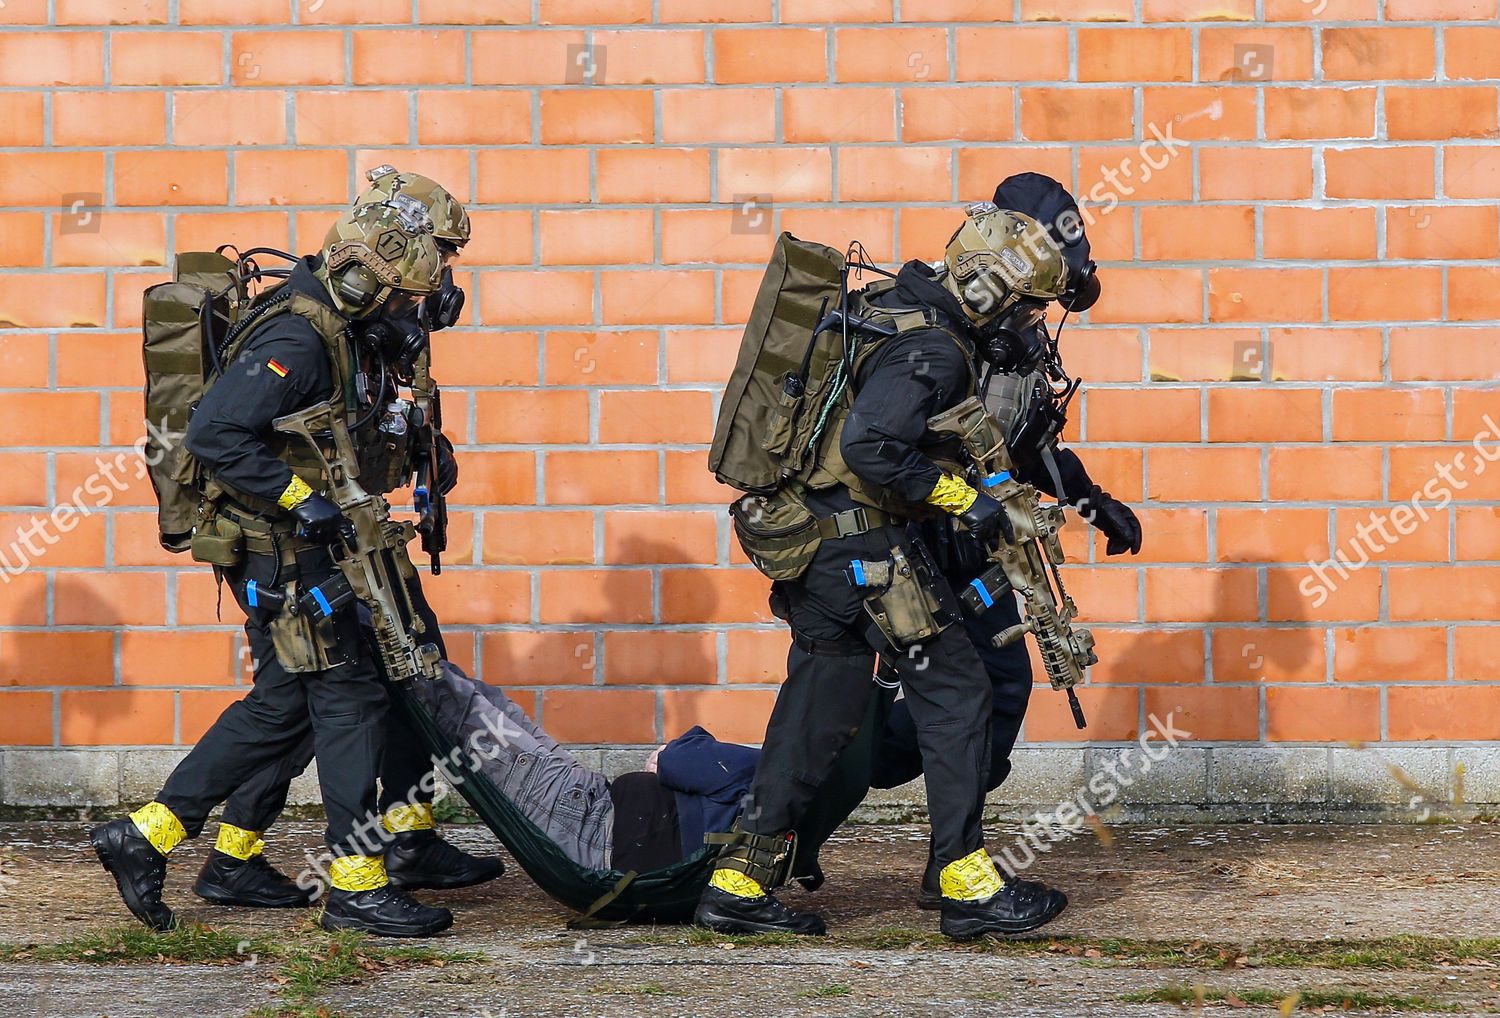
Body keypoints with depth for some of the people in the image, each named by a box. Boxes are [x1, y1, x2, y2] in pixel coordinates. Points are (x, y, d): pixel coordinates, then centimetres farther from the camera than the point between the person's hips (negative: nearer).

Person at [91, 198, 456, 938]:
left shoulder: (344, 336, 10)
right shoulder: (296, 341, -22)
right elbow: (214, 432, -30)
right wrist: (299, 497, -26)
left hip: (300, 544, 10)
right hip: (279, 550, -10)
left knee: (283, 704, 14)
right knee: (348, 697, -5)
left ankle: (144, 836, 17)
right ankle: (357, 884, 2)